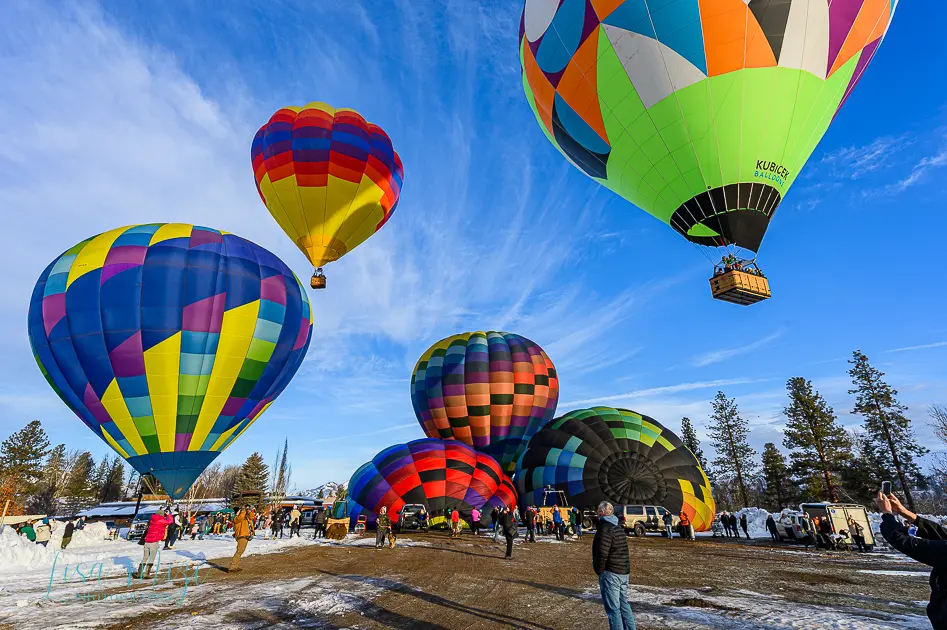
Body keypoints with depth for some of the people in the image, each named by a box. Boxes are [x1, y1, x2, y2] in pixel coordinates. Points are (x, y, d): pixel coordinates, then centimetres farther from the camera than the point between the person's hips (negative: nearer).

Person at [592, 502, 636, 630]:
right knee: (624, 604, 19)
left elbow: (602, 553, -22)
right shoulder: (619, 528, 12)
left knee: (613, 608, -1)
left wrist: (599, 570, -9)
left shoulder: (605, 528, -17)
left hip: (610, 573, -9)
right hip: (624, 571, 9)